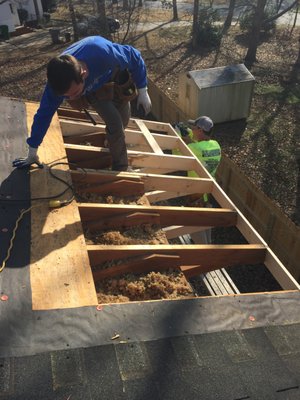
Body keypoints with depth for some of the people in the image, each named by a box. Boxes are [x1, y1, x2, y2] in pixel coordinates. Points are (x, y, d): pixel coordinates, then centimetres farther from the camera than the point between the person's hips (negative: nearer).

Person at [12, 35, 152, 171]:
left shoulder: (103, 53, -47)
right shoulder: (58, 81, -39)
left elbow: (134, 56, -27)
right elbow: (44, 114, -26)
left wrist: (142, 91, -19)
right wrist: (32, 153, -18)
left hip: (115, 77, 1)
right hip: (92, 91, -1)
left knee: (124, 120, 11)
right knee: (115, 124, -16)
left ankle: (113, 140, 46)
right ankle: (120, 169, 6)